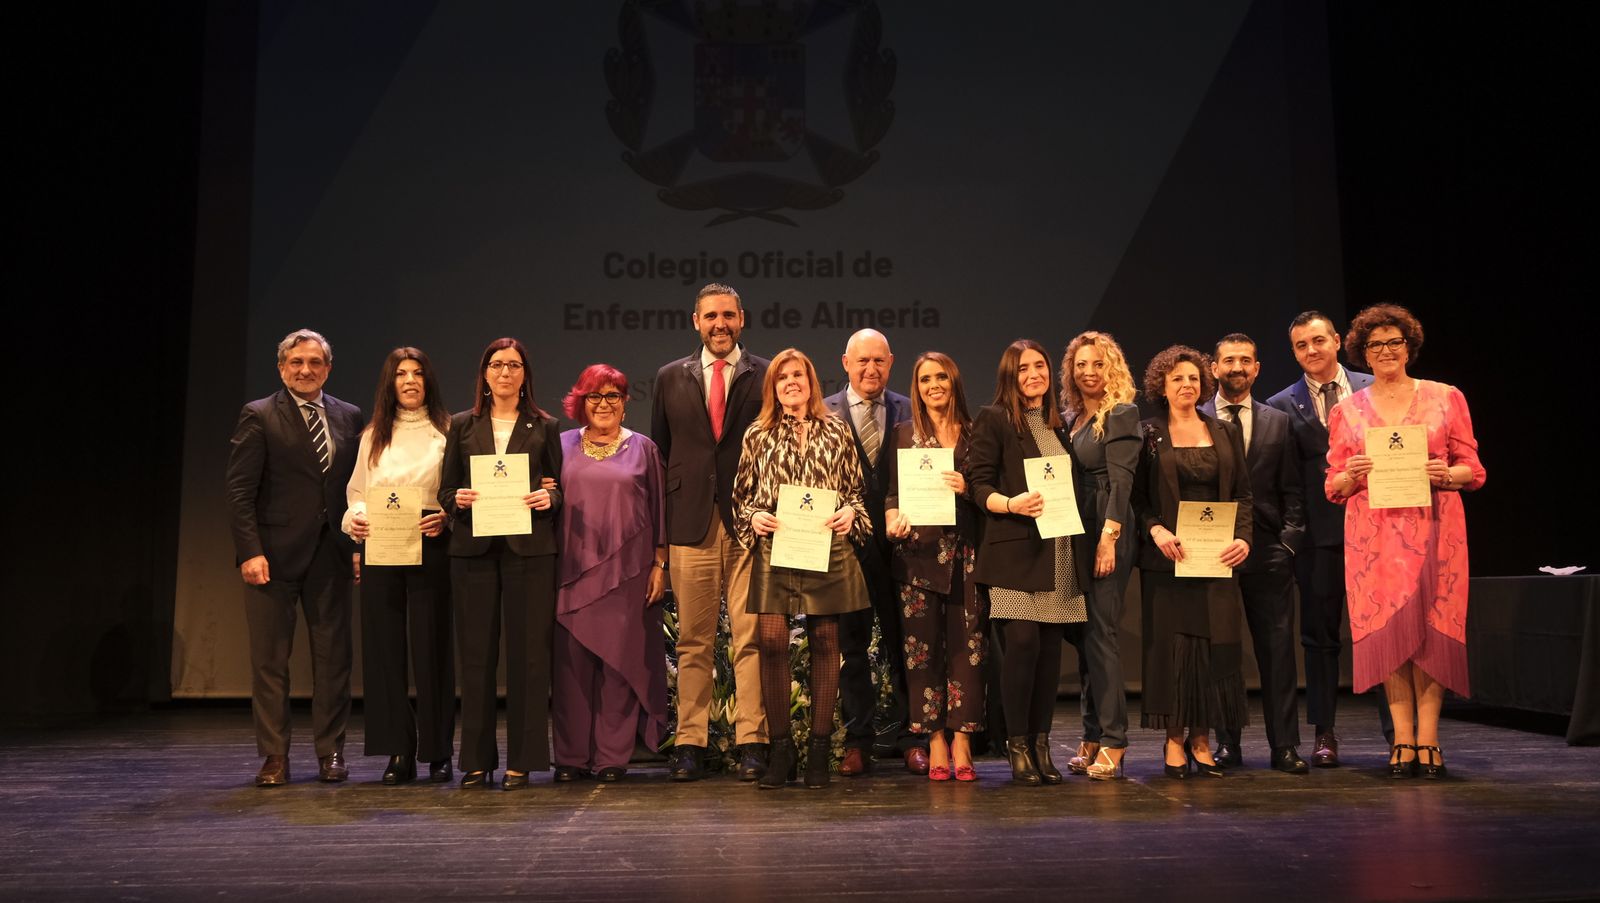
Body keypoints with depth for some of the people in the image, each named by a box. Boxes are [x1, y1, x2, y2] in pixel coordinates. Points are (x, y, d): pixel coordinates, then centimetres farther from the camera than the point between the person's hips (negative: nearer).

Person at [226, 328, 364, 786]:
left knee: (333, 655, 6)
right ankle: (274, 757, 13)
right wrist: (250, 552, -14)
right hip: (274, 554, -3)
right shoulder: (259, 417, -1)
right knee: (269, 659, 4)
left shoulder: (349, 417, 10)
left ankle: (331, 752, 16)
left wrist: (359, 544, 1)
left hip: (330, 554, 3)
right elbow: (240, 491, -5)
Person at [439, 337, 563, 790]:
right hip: (473, 549, 1)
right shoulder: (462, 426, 13)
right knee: (476, 654, 2)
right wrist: (458, 499, -9)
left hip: (529, 549, -1)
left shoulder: (544, 427, 10)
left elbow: (559, 488, 9)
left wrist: (548, 498, -12)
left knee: (527, 654, -2)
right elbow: (445, 489, 12)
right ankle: (477, 760, 11)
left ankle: (521, 761, 6)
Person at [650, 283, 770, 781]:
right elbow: (659, 454, 13)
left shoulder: (767, 376, 6)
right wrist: (661, 527, 7)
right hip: (691, 524, 2)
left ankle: (751, 742, 4)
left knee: (750, 637, -2)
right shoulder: (671, 379, 13)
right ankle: (690, 743, 10)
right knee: (693, 641, 4)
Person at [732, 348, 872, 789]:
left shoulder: (836, 431, 11)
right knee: (771, 640, -9)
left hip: (827, 547, 1)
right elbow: (741, 494, 13)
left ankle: (819, 747, 12)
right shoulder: (758, 435, 10)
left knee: (825, 641, 3)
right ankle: (780, 746, 4)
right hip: (774, 548, 0)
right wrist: (754, 517, -6)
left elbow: (855, 488, 13)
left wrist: (850, 513, -7)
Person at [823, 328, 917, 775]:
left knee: (904, 641, 5)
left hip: (899, 537, 1)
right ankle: (858, 739, 16)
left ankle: (910, 735, 15)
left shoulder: (910, 411, 7)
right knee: (851, 643, 7)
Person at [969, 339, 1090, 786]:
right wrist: (1011, 504, -24)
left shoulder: (1061, 423, 18)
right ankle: (1017, 745, 0)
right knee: (1022, 641, -12)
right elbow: (980, 485, -5)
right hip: (1015, 550, -5)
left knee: (1051, 647, 4)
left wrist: (1085, 543, 9)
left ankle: (1041, 744, 12)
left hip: (1061, 550, 5)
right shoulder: (993, 419, 1)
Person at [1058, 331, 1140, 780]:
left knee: (1100, 632, -8)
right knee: (1080, 634, 8)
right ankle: (1093, 736, 16)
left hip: (1106, 533, -7)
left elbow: (1121, 482, -12)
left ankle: (1112, 741, -3)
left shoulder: (1122, 415, -4)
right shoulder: (1069, 419, 16)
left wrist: (1108, 537, -20)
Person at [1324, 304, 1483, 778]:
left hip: (1433, 528, -1)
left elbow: (1474, 469, 7)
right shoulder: (1347, 410, 10)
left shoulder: (1445, 398, 8)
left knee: (1431, 628, -3)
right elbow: (1334, 487, 10)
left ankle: (1428, 740, 4)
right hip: (1374, 533, 1)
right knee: (1386, 630, -2)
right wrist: (1353, 474, -12)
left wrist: (1446, 475, -13)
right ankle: (1402, 740, 4)